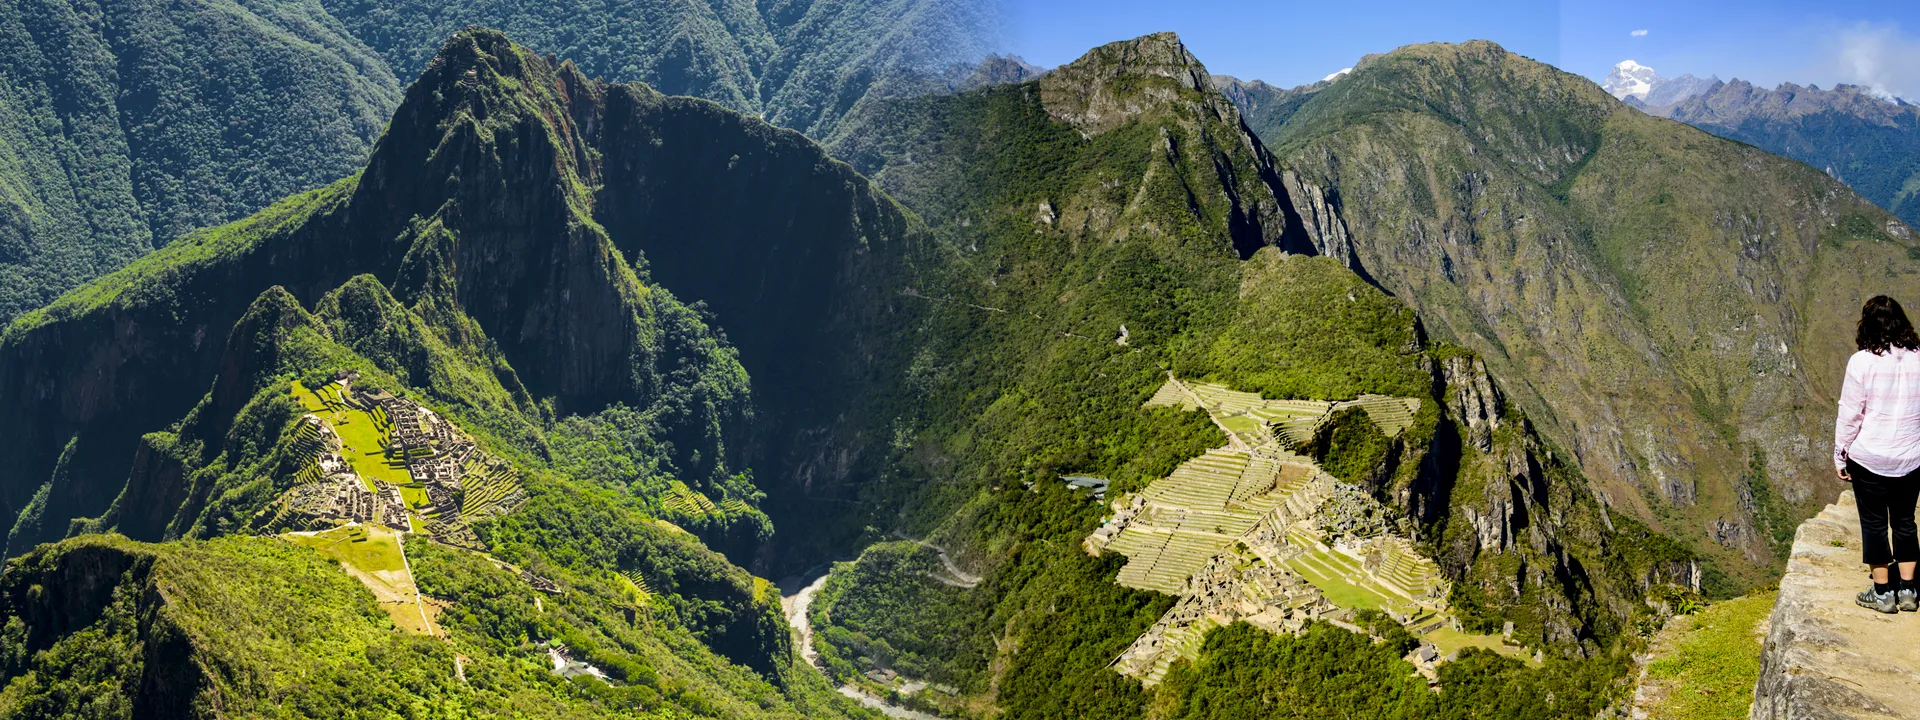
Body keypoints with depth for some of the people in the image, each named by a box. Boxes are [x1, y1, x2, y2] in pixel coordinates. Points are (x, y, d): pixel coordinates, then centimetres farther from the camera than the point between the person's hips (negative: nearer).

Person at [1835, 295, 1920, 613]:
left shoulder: (1862, 362, -15)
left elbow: (1849, 415, -10)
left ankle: (1882, 592, 13)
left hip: (1868, 457, -4)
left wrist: (1840, 455, 0)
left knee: (1874, 523, 8)